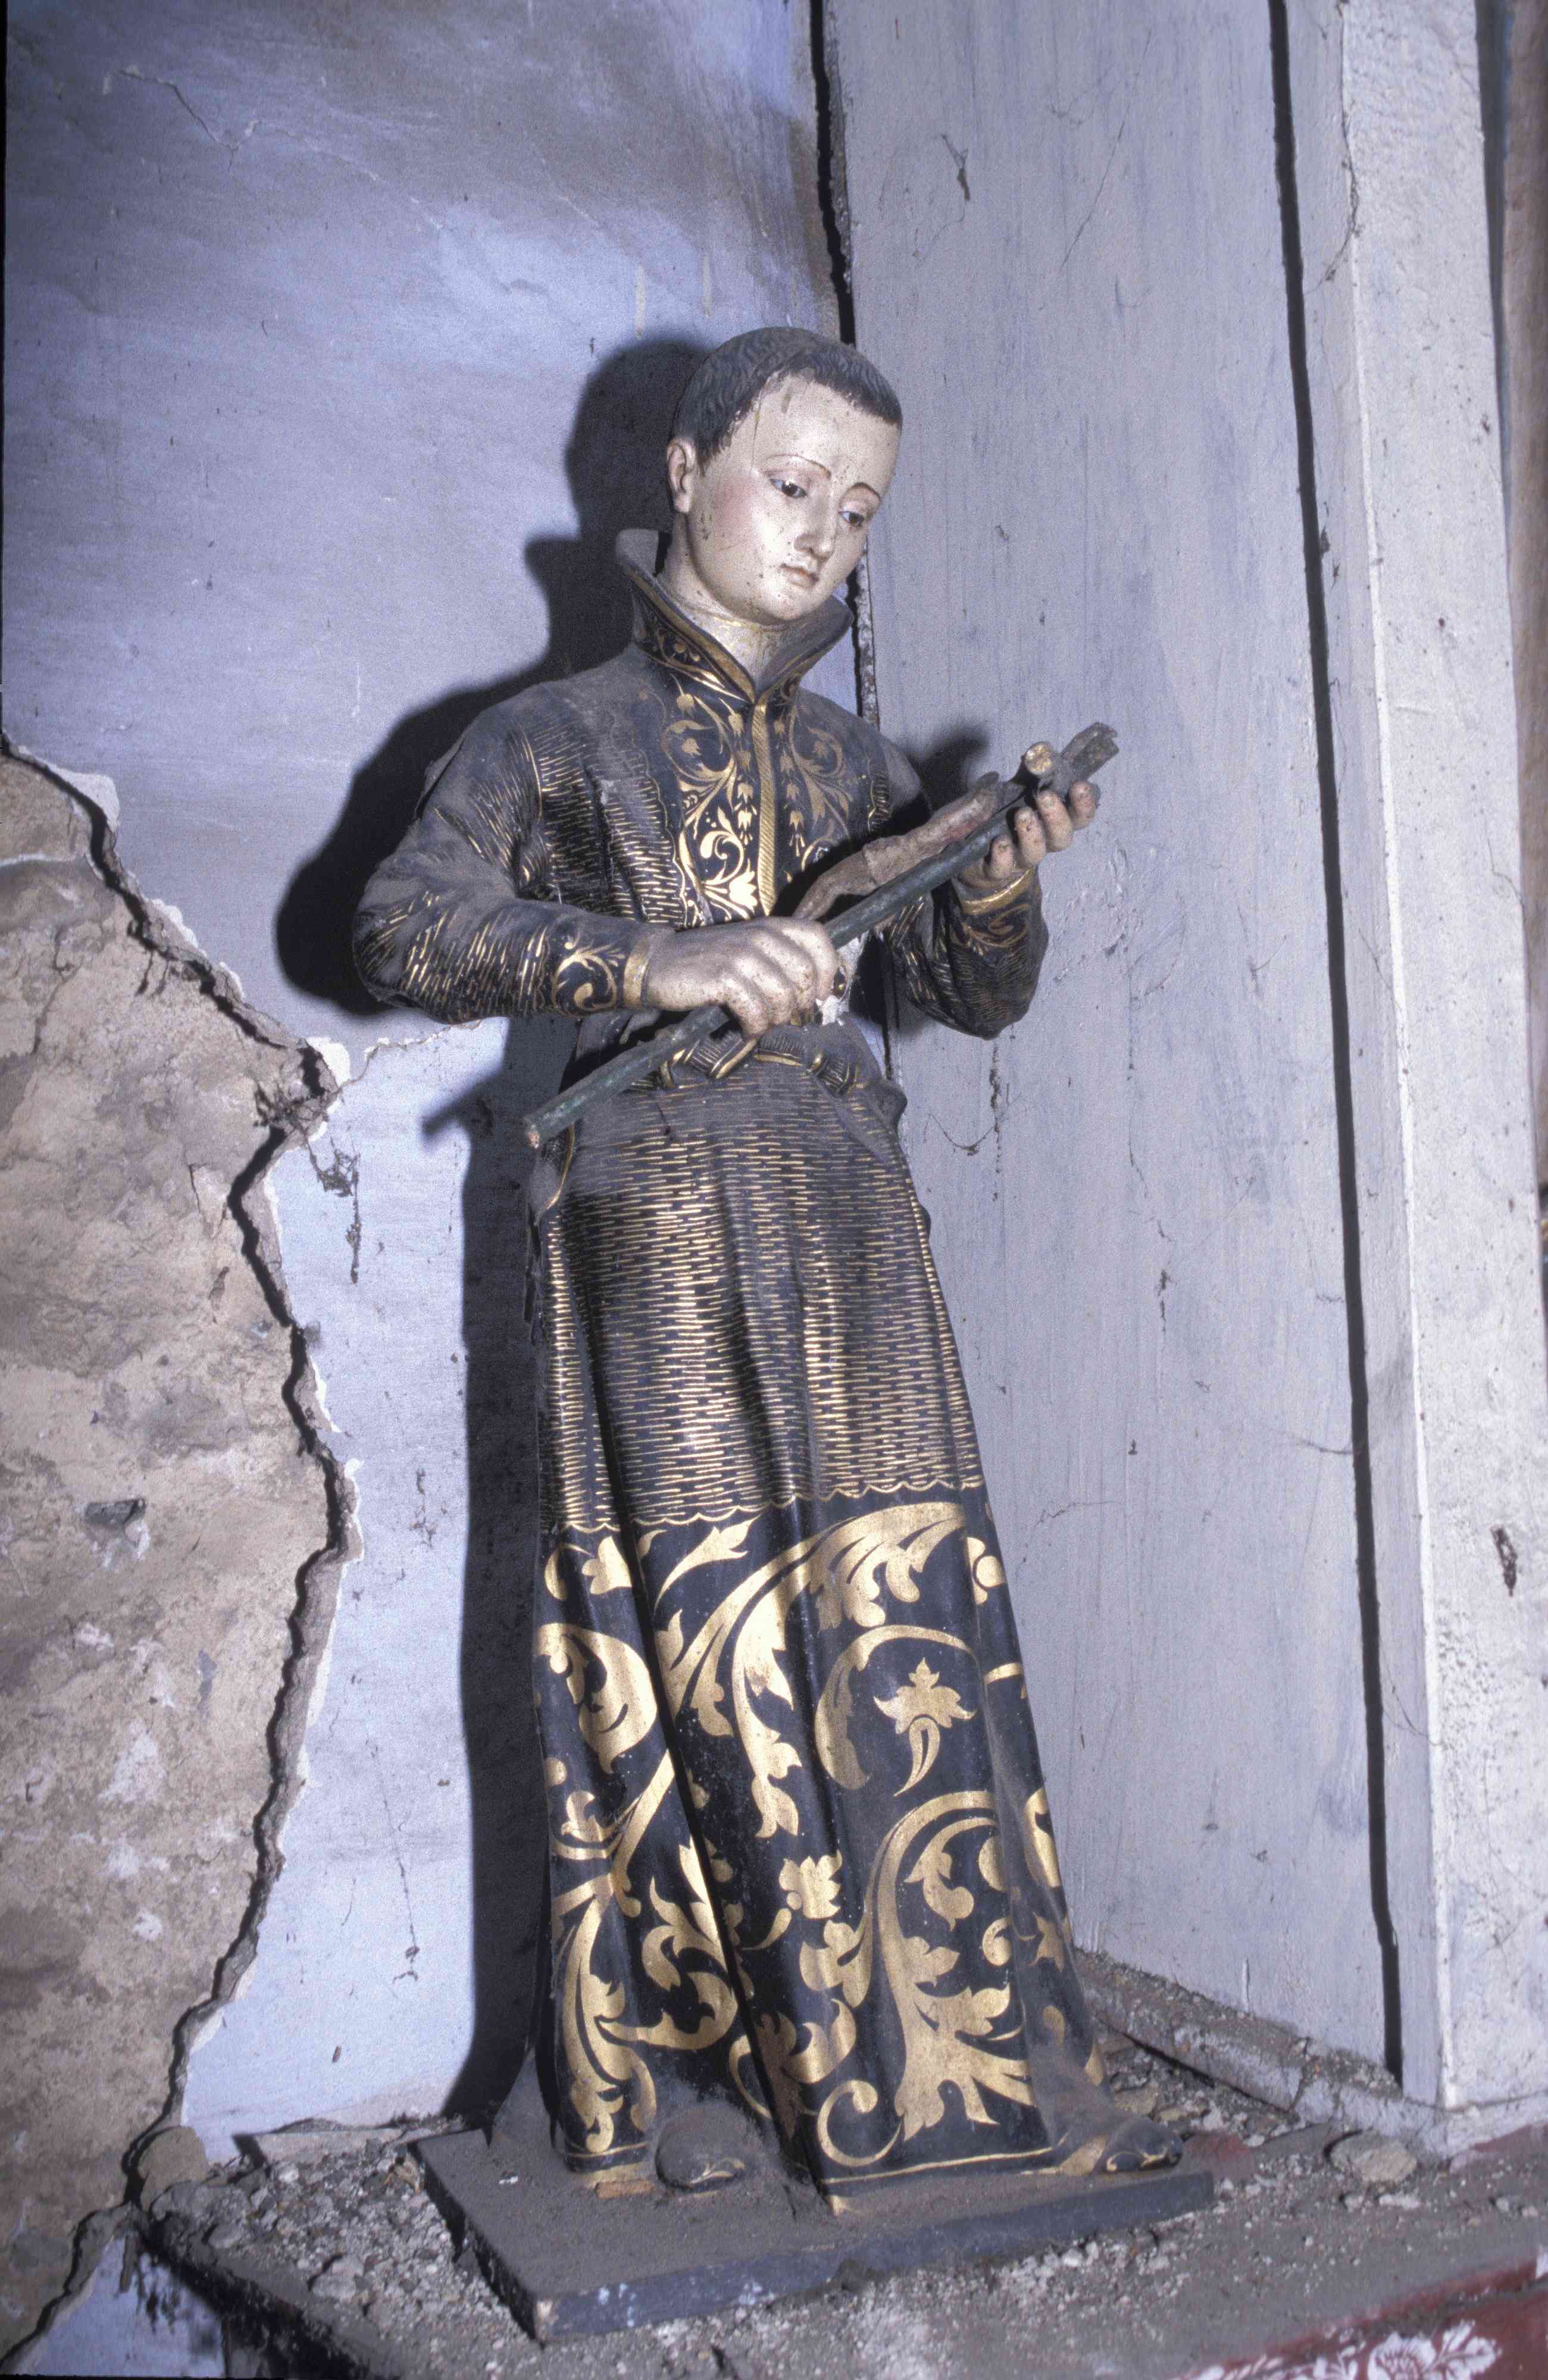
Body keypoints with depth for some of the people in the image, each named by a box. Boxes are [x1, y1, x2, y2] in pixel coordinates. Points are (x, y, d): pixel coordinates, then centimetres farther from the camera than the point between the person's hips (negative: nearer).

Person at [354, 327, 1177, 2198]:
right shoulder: (557, 738, 8)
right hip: (649, 1217, -4)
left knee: (905, 1613, 0)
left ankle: (951, 2061, 10)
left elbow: (975, 995, 19)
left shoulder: (856, 766, 20)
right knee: (682, 1626, -5)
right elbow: (402, 927, -4)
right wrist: (651, 960, -17)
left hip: (844, 1230, 4)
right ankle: (667, 2074, 9)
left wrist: (1000, 889, -5)